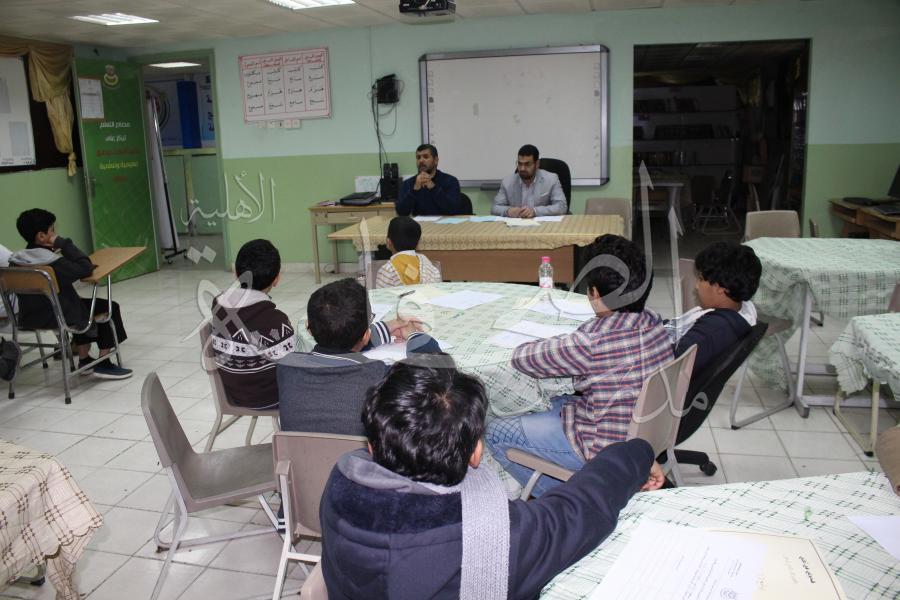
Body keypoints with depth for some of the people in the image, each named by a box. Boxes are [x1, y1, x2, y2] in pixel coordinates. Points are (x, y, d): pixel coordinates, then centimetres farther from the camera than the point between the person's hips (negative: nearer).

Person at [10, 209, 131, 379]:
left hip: (30, 317, 8)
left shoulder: (16, 261, -3)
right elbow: (86, 268, -21)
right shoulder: (52, 263, -25)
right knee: (109, 308, 8)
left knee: (81, 305, 33)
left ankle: (84, 360, 35)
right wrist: (63, 243, -18)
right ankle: (103, 364, 13)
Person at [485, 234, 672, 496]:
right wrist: (564, 345, 2)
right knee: (551, 404, 29)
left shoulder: (592, 343, -31)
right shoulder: (654, 323, -7)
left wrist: (548, 344, 3)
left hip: (609, 452, -8)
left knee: (496, 433, 2)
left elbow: (521, 357, -18)